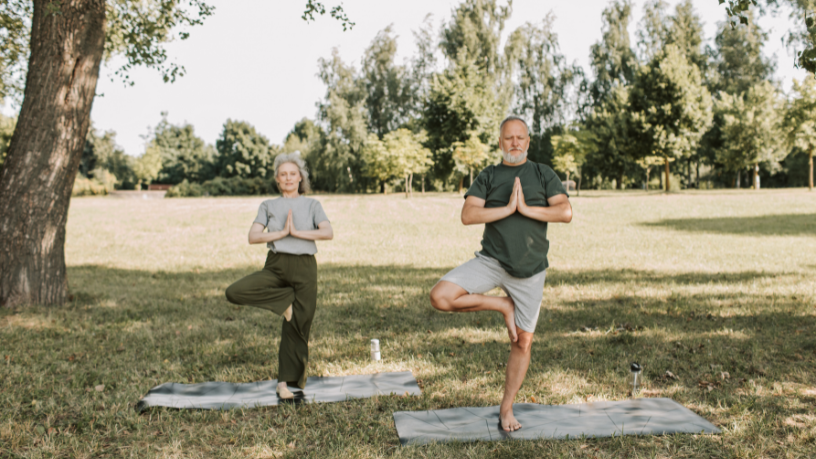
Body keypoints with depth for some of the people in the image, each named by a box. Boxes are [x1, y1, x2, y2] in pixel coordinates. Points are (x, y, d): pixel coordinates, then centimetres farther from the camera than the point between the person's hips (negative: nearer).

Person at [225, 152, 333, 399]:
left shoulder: (312, 205, 10)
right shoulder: (268, 206, 12)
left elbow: (328, 232, -8)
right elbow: (253, 237, -2)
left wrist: (297, 232, -13)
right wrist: (282, 233, -11)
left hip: (304, 267, -1)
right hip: (276, 265, 1)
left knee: (297, 327, -2)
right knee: (235, 292, -23)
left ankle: (286, 381, 12)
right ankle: (286, 299, -7)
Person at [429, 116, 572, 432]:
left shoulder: (543, 175, 6)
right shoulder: (488, 177, 7)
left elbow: (565, 213, -7)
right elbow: (468, 215, -7)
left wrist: (526, 209, -13)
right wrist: (507, 208, -15)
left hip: (529, 270, 0)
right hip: (491, 261, 0)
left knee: (523, 343, 5)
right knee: (441, 296, -22)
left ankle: (506, 409, 22)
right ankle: (503, 306, -1)